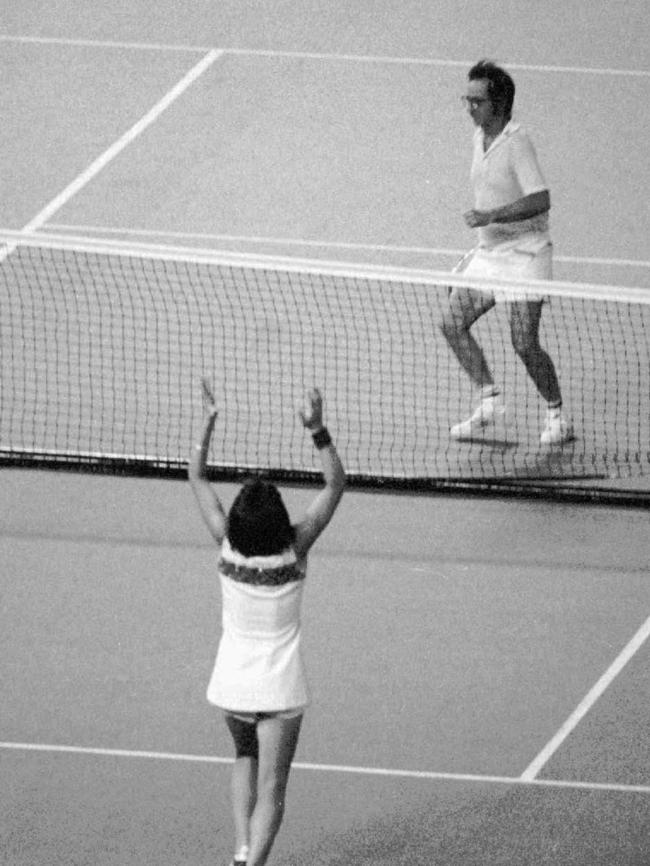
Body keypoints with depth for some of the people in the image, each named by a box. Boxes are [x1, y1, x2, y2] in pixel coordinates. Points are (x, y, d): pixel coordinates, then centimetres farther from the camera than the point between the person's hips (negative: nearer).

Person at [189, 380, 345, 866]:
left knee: (246, 759, 28)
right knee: (271, 788, -1)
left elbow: (197, 477, -2)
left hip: (232, 681, 3)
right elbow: (336, 483, -11)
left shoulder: (228, 546, -13)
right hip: (280, 686, -3)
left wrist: (209, 424, -7)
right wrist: (318, 431, -20)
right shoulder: (295, 549, -17)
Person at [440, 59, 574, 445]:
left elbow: (541, 200, -26)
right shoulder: (481, 137, 8)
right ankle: (490, 402, 8)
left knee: (525, 343, -11)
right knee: (453, 323, -1)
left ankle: (558, 417, 6)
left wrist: (491, 217, -30)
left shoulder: (517, 141, -19)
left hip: (524, 252, -9)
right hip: (489, 251, 9)